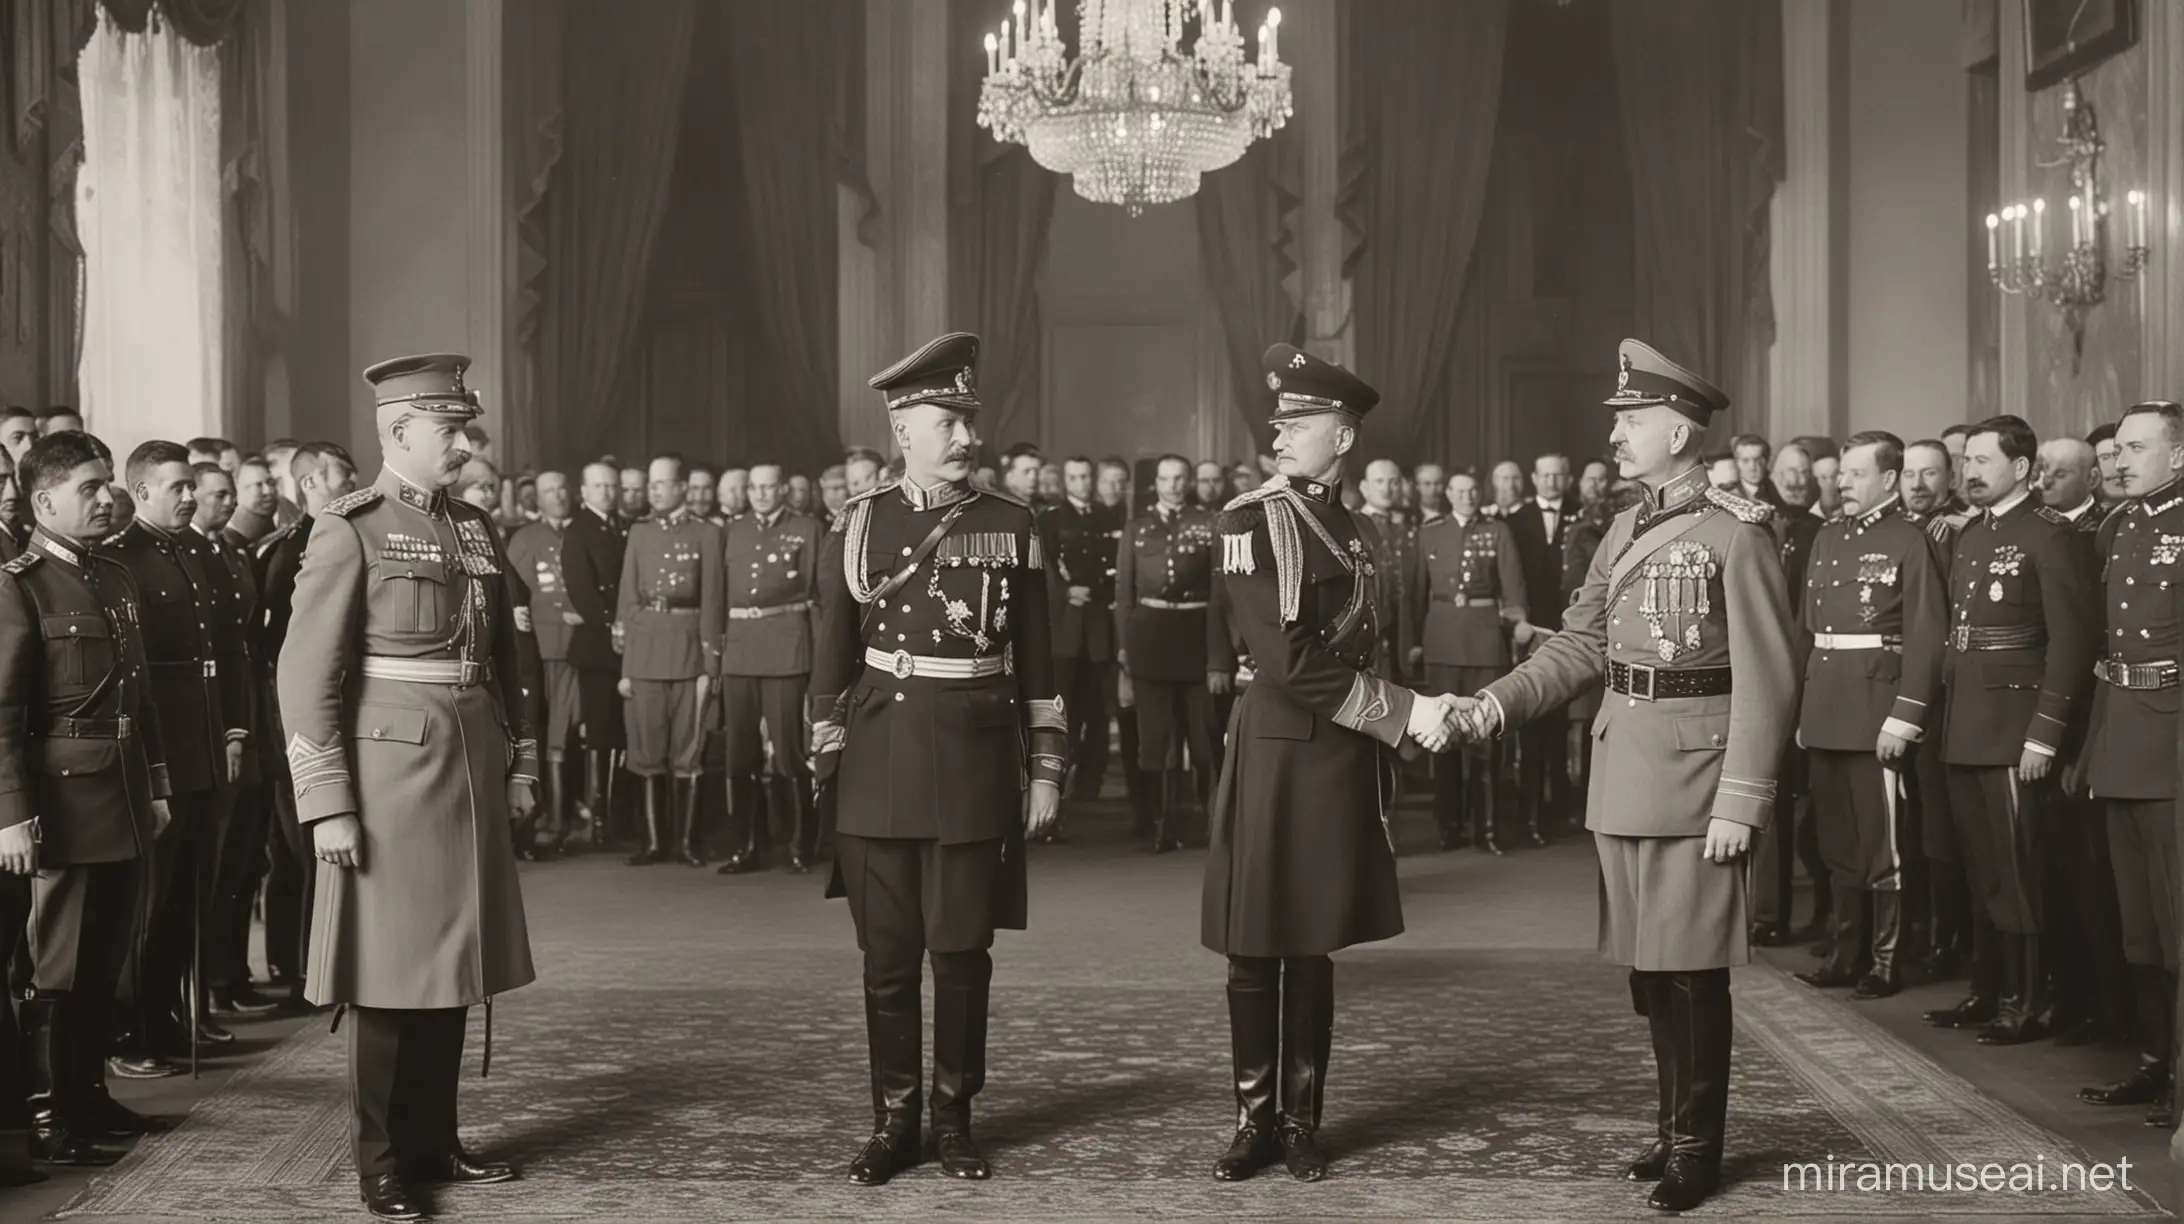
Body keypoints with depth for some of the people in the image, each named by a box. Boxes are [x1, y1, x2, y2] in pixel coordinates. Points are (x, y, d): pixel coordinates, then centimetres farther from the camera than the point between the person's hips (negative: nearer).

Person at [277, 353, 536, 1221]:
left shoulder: (476, 530, 12)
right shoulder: (350, 531, -8)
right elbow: (306, 675, -11)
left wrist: (519, 762, 14)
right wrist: (327, 805, -15)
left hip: (471, 774, 6)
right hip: (391, 770, -6)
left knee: (453, 962, 12)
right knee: (391, 972, 1)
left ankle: (435, 1143, 24)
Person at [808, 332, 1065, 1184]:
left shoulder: (1012, 525, 2)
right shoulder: (859, 527, 2)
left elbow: (1036, 657, 5)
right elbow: (833, 656, 5)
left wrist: (1046, 768, 2)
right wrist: (824, 766, 2)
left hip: (977, 761, 0)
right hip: (883, 758, 0)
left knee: (962, 952, 5)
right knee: (887, 955, 6)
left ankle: (955, 1118, 20)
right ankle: (894, 1122, 18)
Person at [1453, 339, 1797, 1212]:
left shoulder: (1736, 533, -12)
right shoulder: (1626, 530, 12)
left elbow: (1768, 679, -14)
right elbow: (1582, 644, 13)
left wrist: (1741, 802, -17)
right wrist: (1500, 702, -3)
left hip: (1693, 779, -7)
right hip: (1622, 777, 8)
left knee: (1691, 969, 1)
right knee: (1645, 964, 15)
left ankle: (1697, 1150, 14)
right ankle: (1676, 1127, 30)